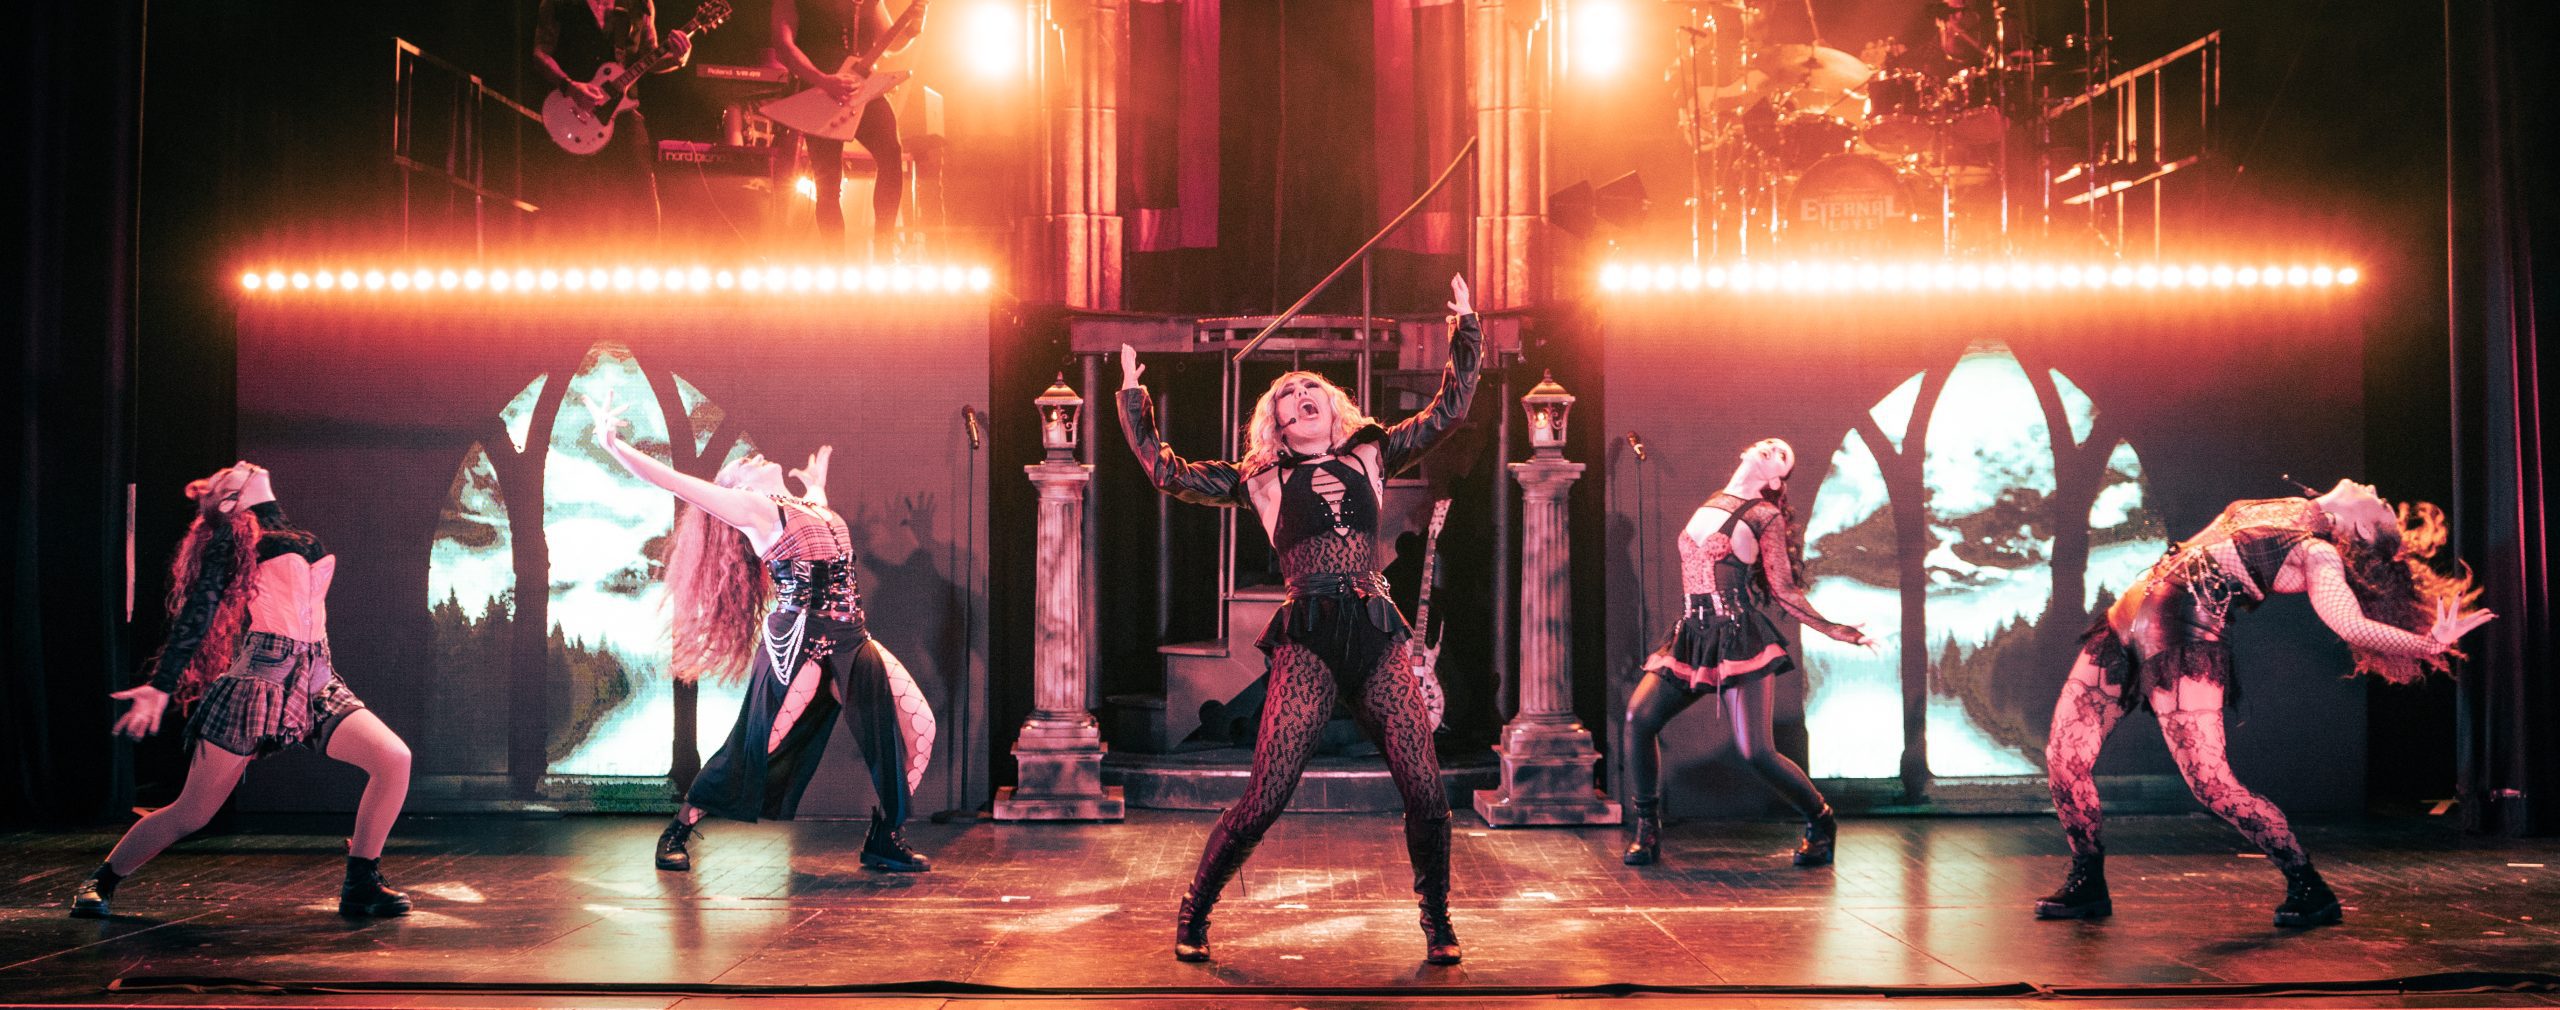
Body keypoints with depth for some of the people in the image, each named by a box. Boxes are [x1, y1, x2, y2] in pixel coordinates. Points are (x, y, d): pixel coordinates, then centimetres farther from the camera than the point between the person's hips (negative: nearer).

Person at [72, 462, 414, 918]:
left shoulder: (308, 542, 21)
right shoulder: (231, 540, 4)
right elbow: (197, 612, -5)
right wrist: (162, 685, -13)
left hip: (317, 684, 5)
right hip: (259, 679, -5)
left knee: (395, 758, -14)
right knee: (191, 813, 0)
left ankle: (361, 885, -2)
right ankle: (101, 881, 25)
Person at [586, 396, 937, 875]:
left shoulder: (811, 506, 20)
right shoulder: (751, 507, -1)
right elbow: (673, 480, -8)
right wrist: (613, 445, -14)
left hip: (851, 642, 7)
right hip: (797, 642, -7)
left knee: (902, 731, 2)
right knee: (755, 746, 0)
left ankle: (884, 841, 13)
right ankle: (676, 834, 16)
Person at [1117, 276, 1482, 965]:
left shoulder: (1370, 456, 19)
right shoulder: (1259, 480, 15)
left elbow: (1449, 410, 18)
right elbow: (1169, 473, 11)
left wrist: (1464, 331, 16)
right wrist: (1133, 397, 16)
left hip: (1380, 636, 2)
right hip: (1307, 643, -2)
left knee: (1426, 793, -6)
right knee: (1264, 800, -8)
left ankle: (1438, 924, 17)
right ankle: (1193, 914, 14)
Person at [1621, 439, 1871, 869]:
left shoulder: (1765, 516, 0)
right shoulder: (1712, 502, 18)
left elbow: (1785, 590, 0)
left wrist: (1833, 629, -5)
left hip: (1739, 638, -5)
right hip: (1692, 635, 5)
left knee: (1757, 752, -11)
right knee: (1639, 717, -14)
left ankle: (1820, 821, 15)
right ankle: (1646, 829, 0)